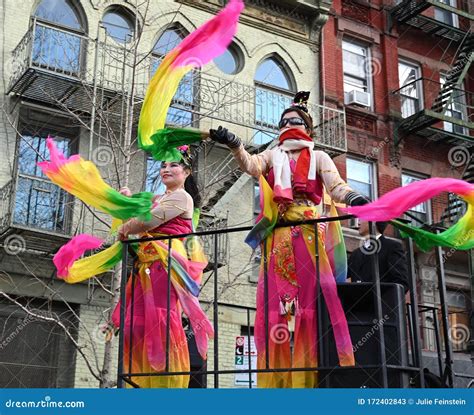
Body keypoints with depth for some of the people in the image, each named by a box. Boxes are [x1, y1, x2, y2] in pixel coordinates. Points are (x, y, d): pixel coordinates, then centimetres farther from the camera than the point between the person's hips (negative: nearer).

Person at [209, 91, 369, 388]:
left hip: (308, 233, -2)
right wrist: (234, 144, -23)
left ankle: (317, 376, -9)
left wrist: (352, 197, -26)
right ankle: (276, 378, -3)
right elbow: (251, 165, -2)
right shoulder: (272, 156, 20)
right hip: (278, 236, 2)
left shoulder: (318, 157, 15)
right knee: (273, 304, -4)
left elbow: (336, 186, -2)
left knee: (315, 301, -9)